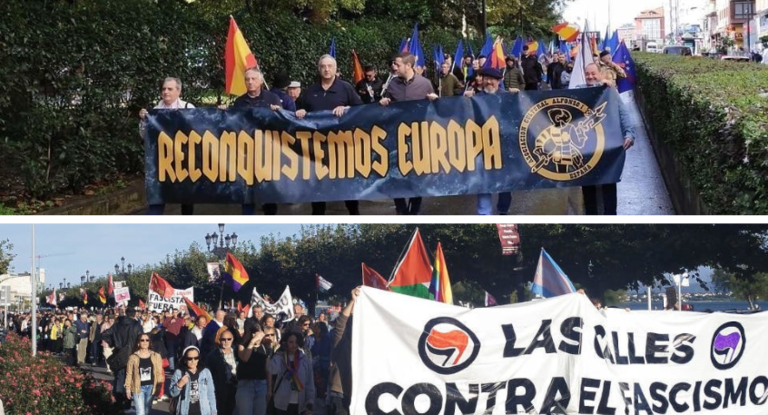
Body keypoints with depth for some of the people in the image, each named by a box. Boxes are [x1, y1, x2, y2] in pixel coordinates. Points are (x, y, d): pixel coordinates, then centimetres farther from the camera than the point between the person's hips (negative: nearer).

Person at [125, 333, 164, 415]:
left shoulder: (156, 356, 1)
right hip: (138, 388, -2)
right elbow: (129, 374, 0)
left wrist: (158, 388, -1)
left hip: (151, 387, 3)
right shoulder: (133, 357, -5)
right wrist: (128, 389, 0)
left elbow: (159, 373, 4)